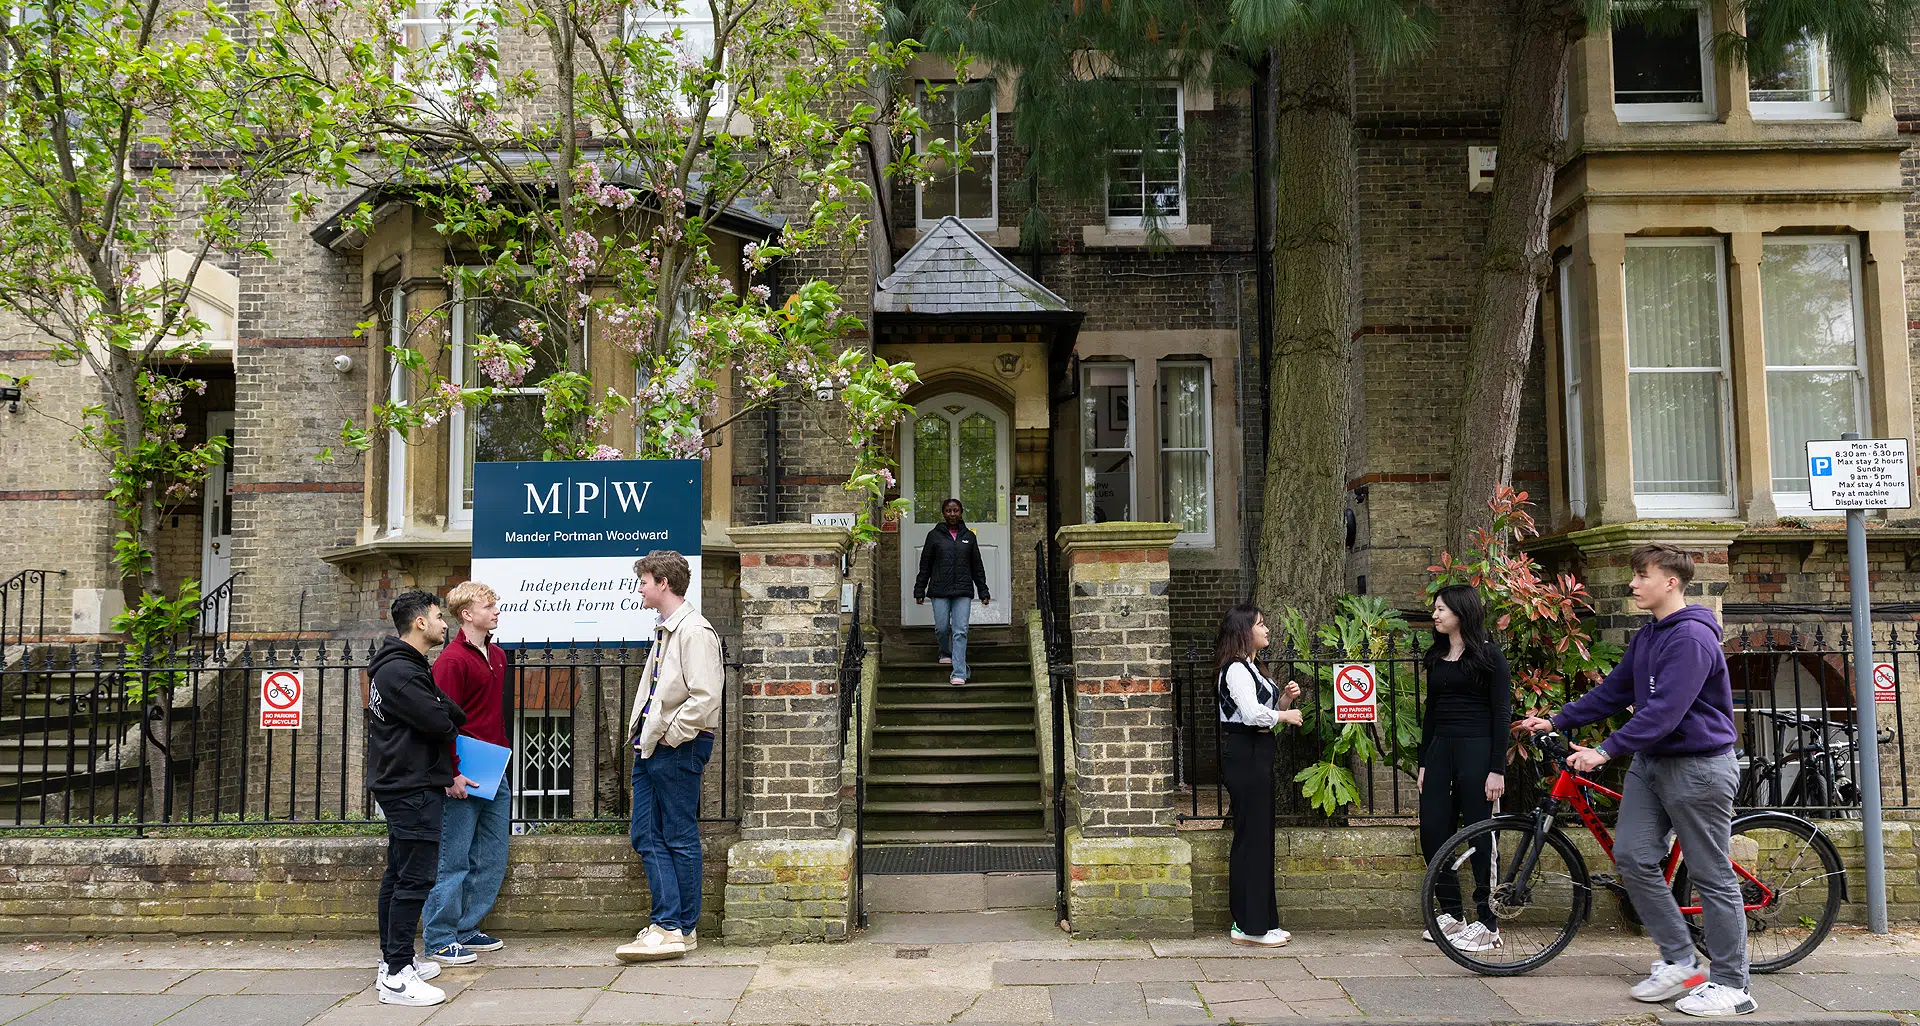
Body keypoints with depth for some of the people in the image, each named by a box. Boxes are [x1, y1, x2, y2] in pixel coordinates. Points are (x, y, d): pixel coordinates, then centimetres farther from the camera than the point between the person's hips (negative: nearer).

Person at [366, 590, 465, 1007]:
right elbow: (439, 721, -20)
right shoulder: (400, 672, -18)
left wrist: (447, 718, -3)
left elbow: (448, 712, 15)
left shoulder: (403, 666, 17)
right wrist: (449, 721, -1)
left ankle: (392, 961, 26)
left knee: (398, 875, 16)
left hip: (400, 785, 11)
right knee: (415, 878, -10)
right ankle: (397, 977, -7)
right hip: (413, 789, -11)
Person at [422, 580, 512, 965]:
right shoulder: (452, 659, -12)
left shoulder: (497, 656, 13)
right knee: (454, 859, 1)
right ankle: (440, 938, 12)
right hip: (463, 779, -8)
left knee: (492, 859, 12)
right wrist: (453, 774, -19)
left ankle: (466, 928, 24)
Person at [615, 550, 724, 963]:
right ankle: (667, 923, 13)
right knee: (647, 836, 8)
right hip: (651, 746, 9)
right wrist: (643, 732, 14)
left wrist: (669, 735, -16)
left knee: (680, 838, -1)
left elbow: (705, 698, -22)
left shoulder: (695, 631, -13)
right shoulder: (664, 631, 16)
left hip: (678, 748, -9)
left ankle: (681, 929, 8)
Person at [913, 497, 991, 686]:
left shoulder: (969, 536, 10)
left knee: (960, 631, -7)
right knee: (941, 628, 2)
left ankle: (959, 673, -9)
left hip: (963, 592, 0)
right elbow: (925, 565, 7)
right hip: (940, 590, 0)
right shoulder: (934, 535, 5)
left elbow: (977, 566, 14)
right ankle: (946, 653, 34)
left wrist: (983, 591, 11)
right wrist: (919, 591, 5)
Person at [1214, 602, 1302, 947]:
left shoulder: (1251, 668, 19)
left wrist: (1285, 698, 5)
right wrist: (1285, 714, -8)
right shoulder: (1235, 669, -13)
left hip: (1257, 754, 10)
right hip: (1243, 755, -10)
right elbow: (1253, 713, -24)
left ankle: (1261, 921, 19)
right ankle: (1249, 926, -1)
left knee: (1260, 837, 12)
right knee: (1251, 837, -7)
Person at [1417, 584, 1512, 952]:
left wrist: (1497, 769, -13)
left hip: (1476, 749, -6)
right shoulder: (1436, 656, 13)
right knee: (1432, 832, 2)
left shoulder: (1488, 654, -5)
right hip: (1439, 748, 6)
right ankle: (1451, 914, 15)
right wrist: (1423, 762, 13)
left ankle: (1487, 922, 9)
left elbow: (1502, 712, -8)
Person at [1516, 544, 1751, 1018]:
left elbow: (1665, 710, -26)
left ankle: (1730, 985, 11)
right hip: (1650, 762, 9)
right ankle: (1679, 961, 15)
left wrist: (1605, 751, -27)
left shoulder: (1693, 637, -19)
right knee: (1632, 856, 3)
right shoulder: (1646, 637, 11)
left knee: (1712, 875, 0)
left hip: (1698, 764, -9)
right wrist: (1556, 721, 11)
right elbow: (1613, 692, 16)